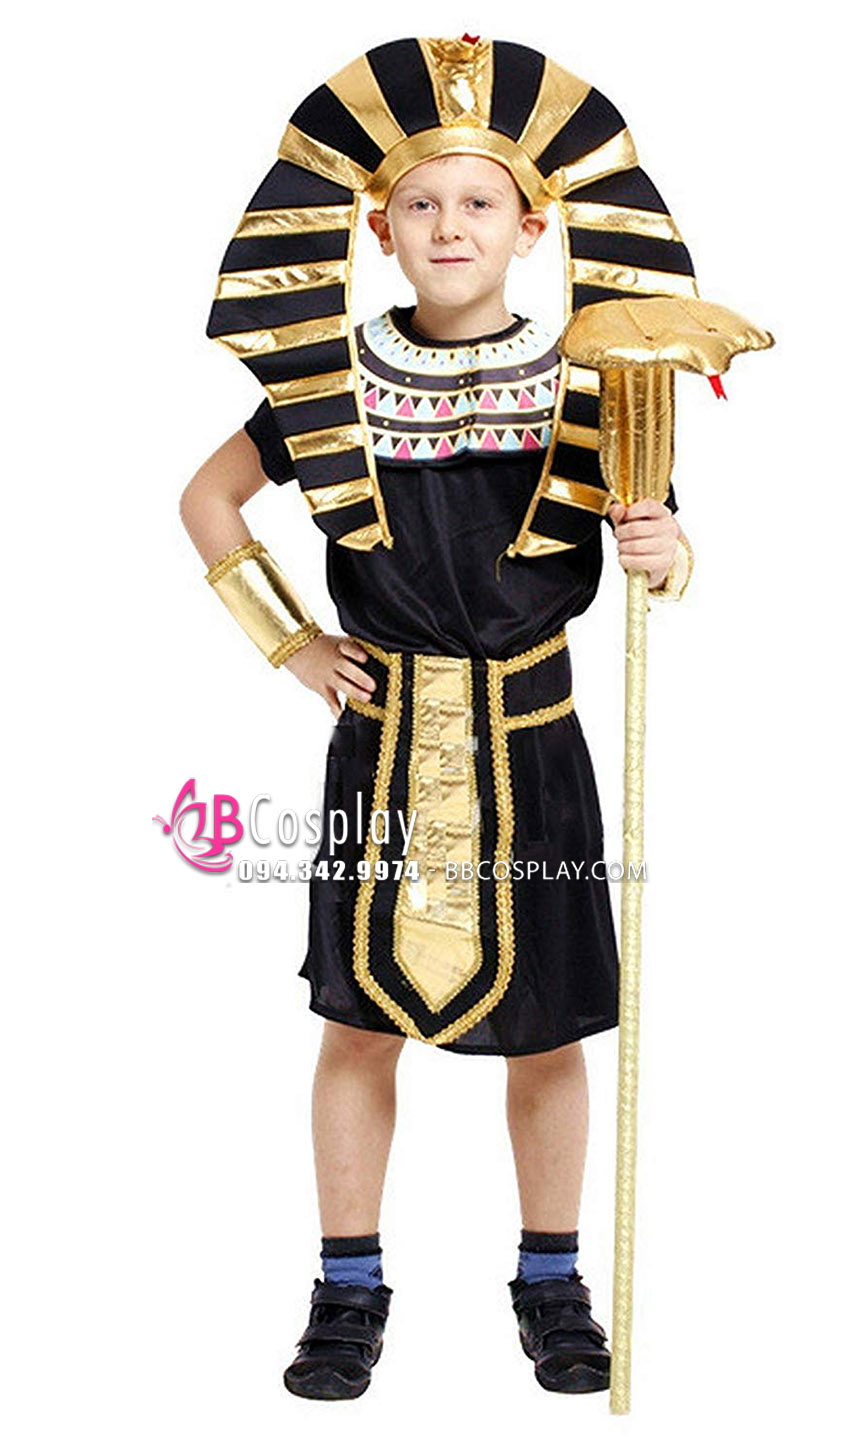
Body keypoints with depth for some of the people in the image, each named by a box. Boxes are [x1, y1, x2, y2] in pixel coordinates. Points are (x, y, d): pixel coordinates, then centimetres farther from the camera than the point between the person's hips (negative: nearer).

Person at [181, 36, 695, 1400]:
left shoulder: (582, 388, -3)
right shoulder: (331, 381, -2)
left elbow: (661, 546, 0)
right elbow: (210, 499, 11)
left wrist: (663, 552, -25)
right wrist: (287, 640, 3)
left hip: (531, 738, 0)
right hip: (383, 735, 1)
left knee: (546, 1027, 7)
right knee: (362, 1014, 7)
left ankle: (551, 1281, 26)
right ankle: (350, 1290, 22)